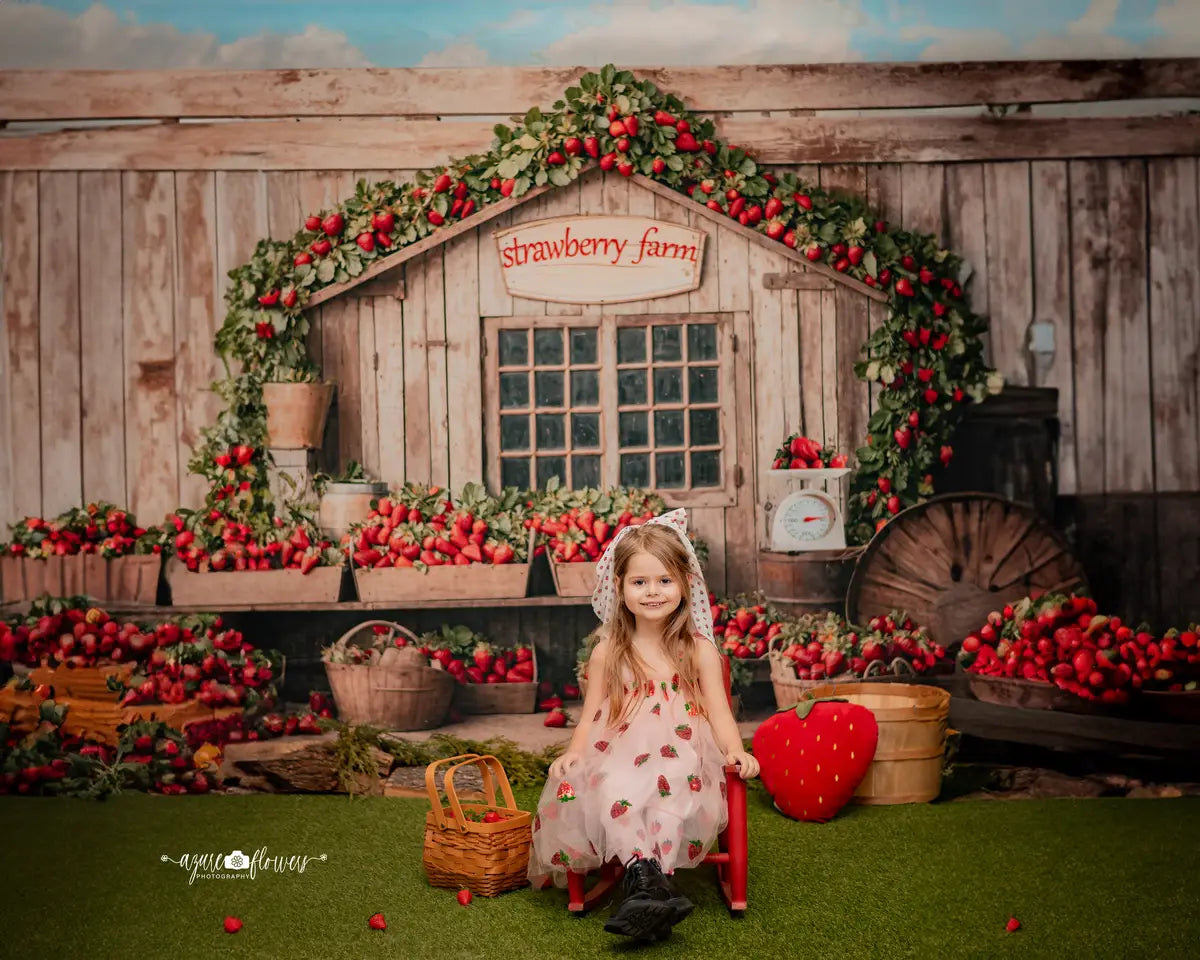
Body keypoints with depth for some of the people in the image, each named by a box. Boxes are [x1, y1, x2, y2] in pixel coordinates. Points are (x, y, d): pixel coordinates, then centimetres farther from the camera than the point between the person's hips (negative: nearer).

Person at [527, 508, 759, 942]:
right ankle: (642, 874, -49)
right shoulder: (608, 653, 12)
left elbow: (718, 711, 6)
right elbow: (592, 715, 12)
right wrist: (573, 752, -8)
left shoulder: (699, 650, 10)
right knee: (611, 787, -36)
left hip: (681, 757, -1)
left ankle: (652, 882, -47)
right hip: (619, 758, 1)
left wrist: (736, 751, -15)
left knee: (674, 783, -38)